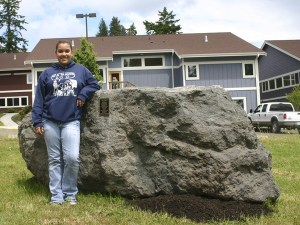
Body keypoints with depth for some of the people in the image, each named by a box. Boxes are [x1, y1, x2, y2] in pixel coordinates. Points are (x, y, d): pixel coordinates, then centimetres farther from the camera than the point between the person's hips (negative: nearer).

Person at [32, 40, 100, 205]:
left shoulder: (81, 71, 9)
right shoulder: (47, 73, 9)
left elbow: (94, 84, 15)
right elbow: (39, 99, 8)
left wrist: (83, 94, -4)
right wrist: (37, 121, 1)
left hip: (71, 121, -1)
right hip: (50, 122, 1)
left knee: (72, 158, -13)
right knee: (54, 160, 5)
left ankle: (70, 193, 5)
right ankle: (56, 195, 10)